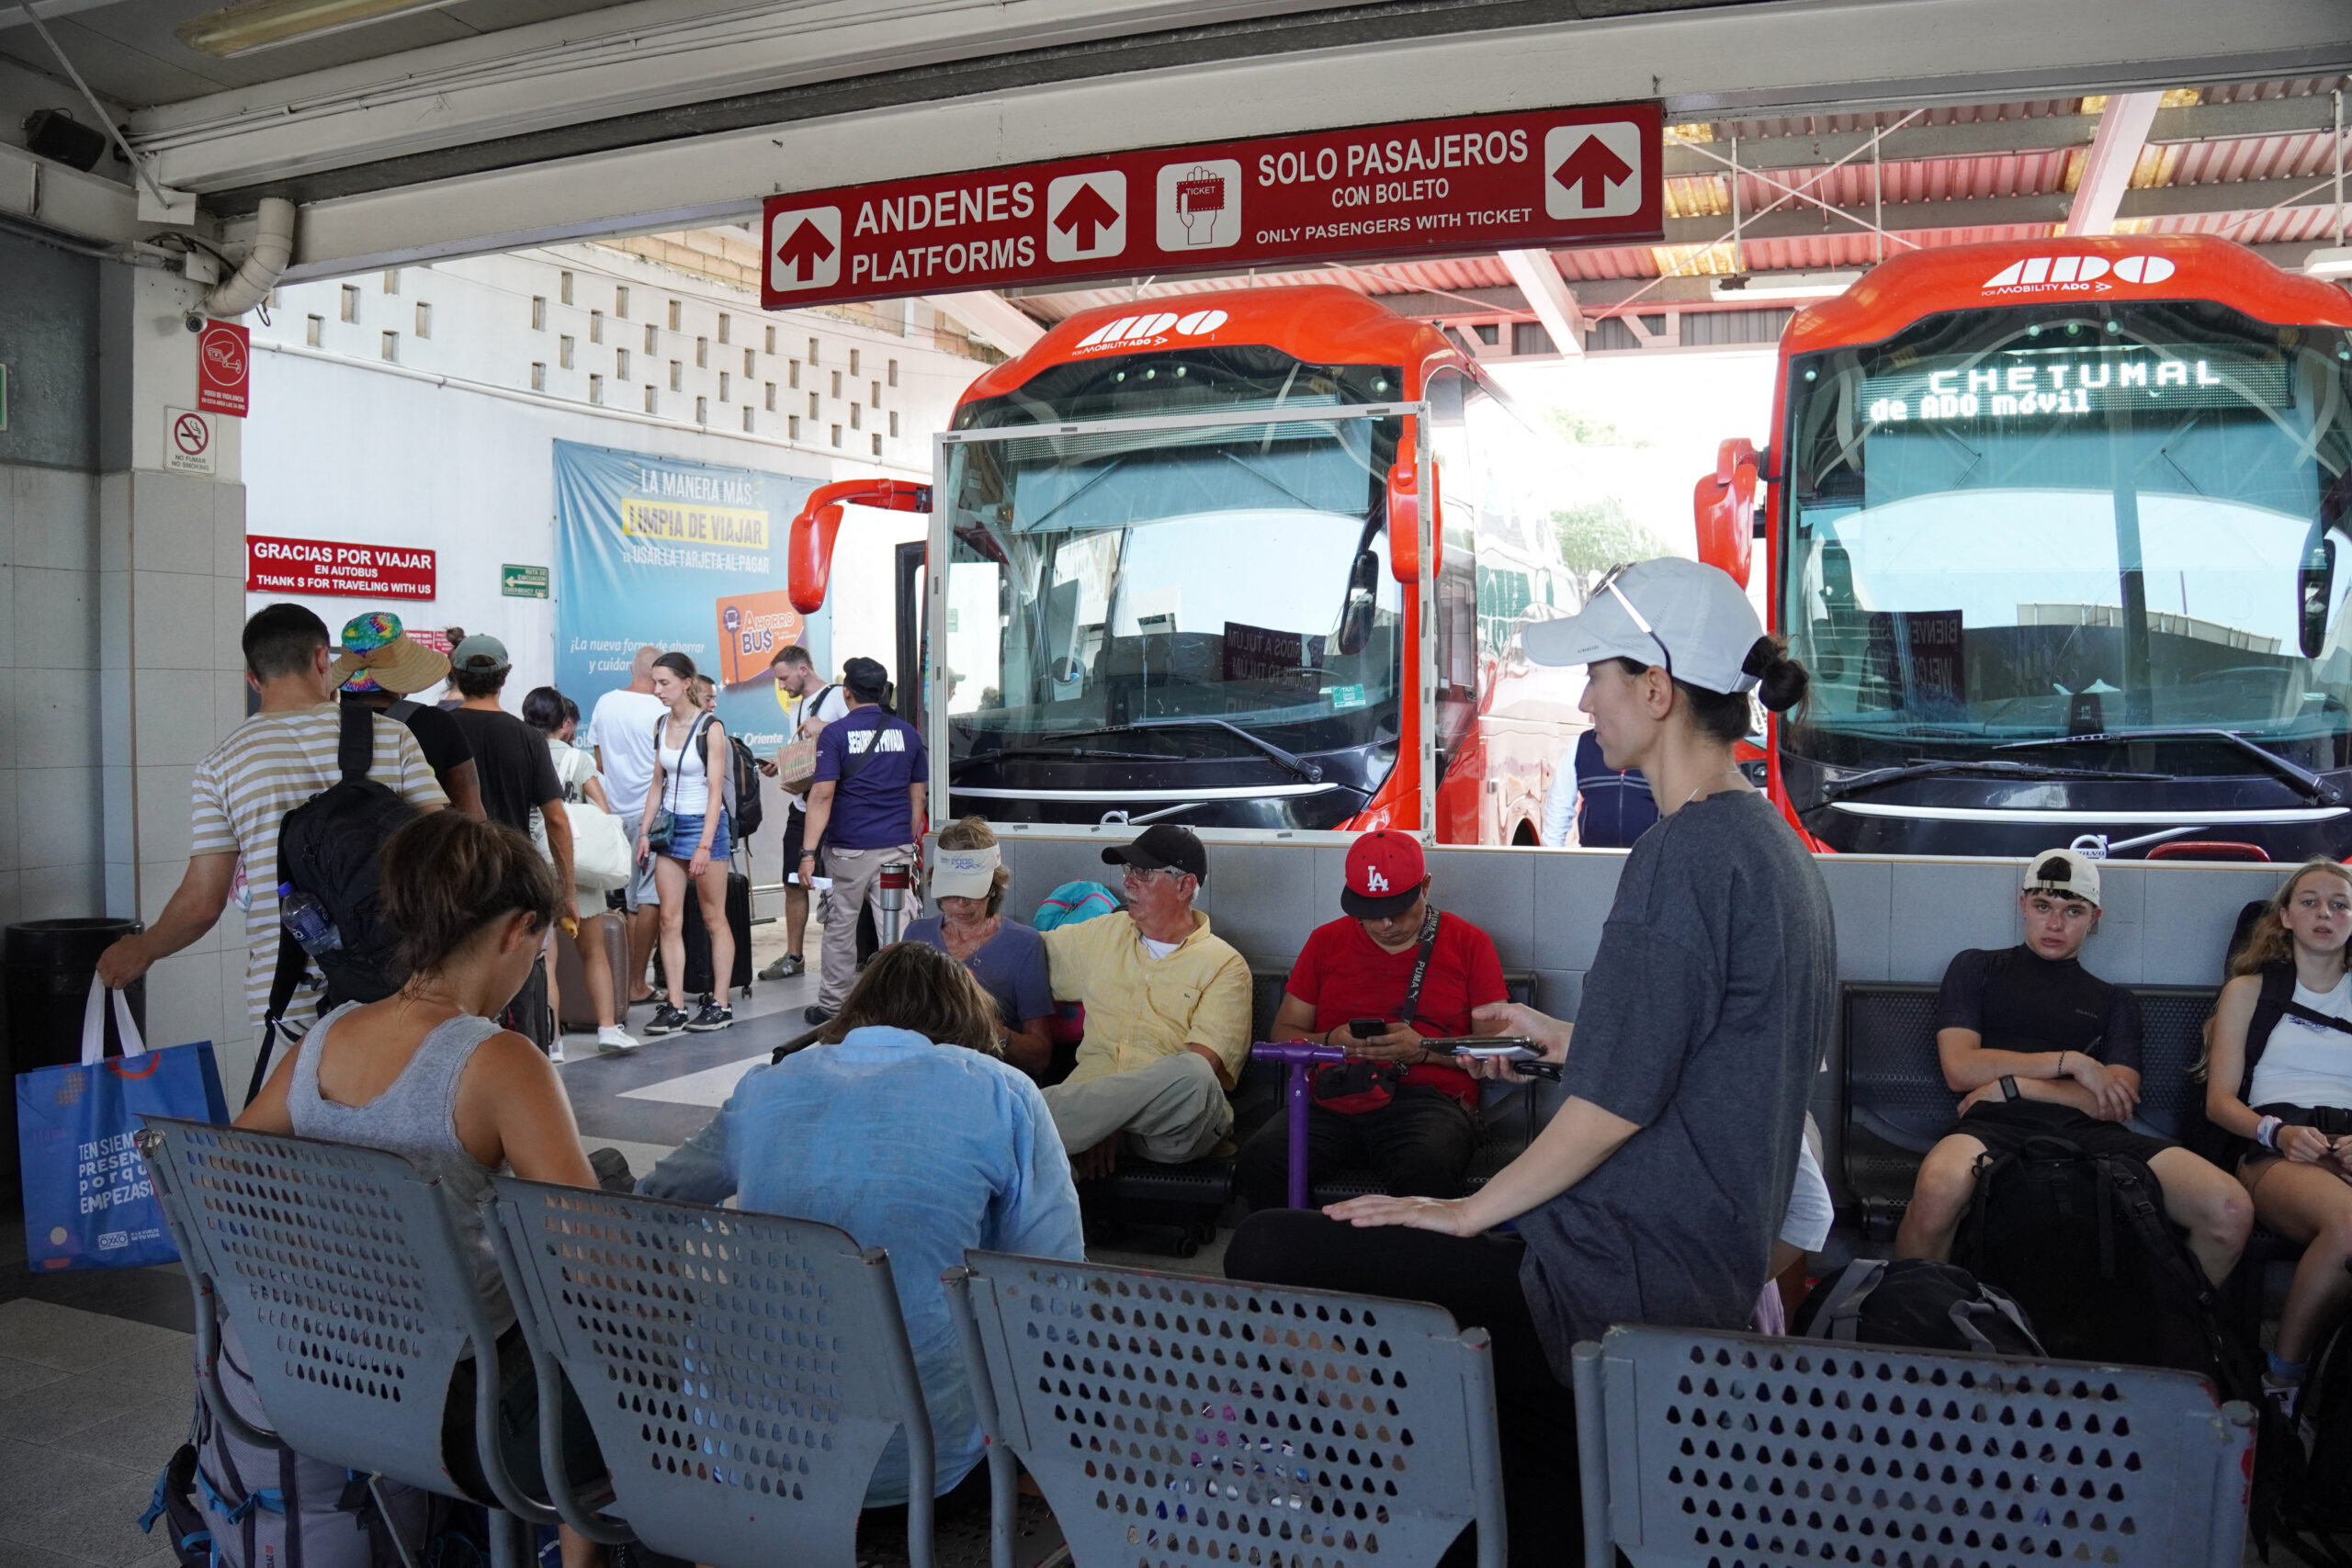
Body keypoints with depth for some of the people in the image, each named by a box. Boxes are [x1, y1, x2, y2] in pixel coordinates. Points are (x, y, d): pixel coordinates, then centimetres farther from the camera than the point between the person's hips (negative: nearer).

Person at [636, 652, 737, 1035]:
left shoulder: (710, 728, -11)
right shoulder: (662, 724, 8)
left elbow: (714, 791, -14)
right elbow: (658, 783, 12)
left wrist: (705, 845, -19)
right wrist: (645, 831, 6)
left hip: (704, 823, -6)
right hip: (670, 824, 6)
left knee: (714, 919, 3)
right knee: (669, 920, 2)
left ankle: (720, 1004, 9)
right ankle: (675, 1007, 5)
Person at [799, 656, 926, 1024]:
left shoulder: (835, 734, -6)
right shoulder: (906, 732, 6)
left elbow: (823, 794, -13)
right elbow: (917, 794, 10)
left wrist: (808, 852, -13)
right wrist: (914, 844, 20)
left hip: (848, 848, -2)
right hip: (897, 845, 3)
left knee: (840, 927, 9)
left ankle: (832, 1005, 16)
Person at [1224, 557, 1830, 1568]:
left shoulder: (1685, 852, -18)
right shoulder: (1774, 843, 13)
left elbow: (1619, 1101, -20)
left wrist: (1467, 1212, -10)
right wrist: (1569, 1043, 24)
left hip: (1635, 1273, -10)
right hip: (1711, 1258, 10)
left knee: (1269, 1254, -9)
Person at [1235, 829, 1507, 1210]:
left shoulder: (1469, 943, 11)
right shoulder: (1326, 942, 19)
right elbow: (1284, 1032, 19)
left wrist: (1423, 1049, -10)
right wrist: (1329, 1042, -3)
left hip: (1430, 1102, -2)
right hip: (1332, 1104, 2)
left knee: (1426, 1168, -39)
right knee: (1258, 1160, -29)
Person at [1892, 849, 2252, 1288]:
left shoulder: (2115, 1001, 28)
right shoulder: (1977, 968, 21)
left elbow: (2115, 1103, 11)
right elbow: (1960, 1068, 5)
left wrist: (2011, 1084, -2)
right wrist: (2070, 1062, 3)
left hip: (2089, 1135, 4)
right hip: (2000, 1124, -3)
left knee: (2231, 1211, -24)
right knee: (1939, 1188, -41)